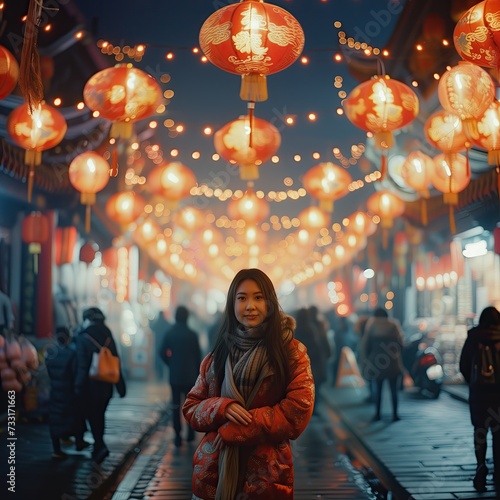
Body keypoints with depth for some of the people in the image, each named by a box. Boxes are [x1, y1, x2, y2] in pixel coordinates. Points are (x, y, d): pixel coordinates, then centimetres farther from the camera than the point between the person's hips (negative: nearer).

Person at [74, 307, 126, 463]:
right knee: (100, 415, 18)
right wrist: (120, 386, 9)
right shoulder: (108, 336, 5)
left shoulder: (83, 338, -10)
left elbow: (82, 365, -14)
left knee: (92, 416, 2)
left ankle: (100, 446, -11)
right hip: (106, 386, 5)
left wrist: (78, 386, -11)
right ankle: (98, 446, 27)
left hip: (90, 386, -5)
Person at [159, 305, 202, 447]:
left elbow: (163, 353, -5)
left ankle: (178, 436, 1)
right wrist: (197, 372, 10)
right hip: (190, 375, -1)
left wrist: (171, 364, 10)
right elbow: (198, 356, -2)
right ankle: (190, 433, 13)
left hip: (174, 375, 1)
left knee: (176, 405, 4)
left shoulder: (169, 333, -3)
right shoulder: (192, 335, -7)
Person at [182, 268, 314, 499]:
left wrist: (231, 430, -15)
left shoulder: (292, 351, -3)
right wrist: (221, 408, -15)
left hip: (265, 475, -2)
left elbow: (298, 413, -13)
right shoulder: (218, 354, 6)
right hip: (213, 471, 3)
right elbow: (191, 408, 8)